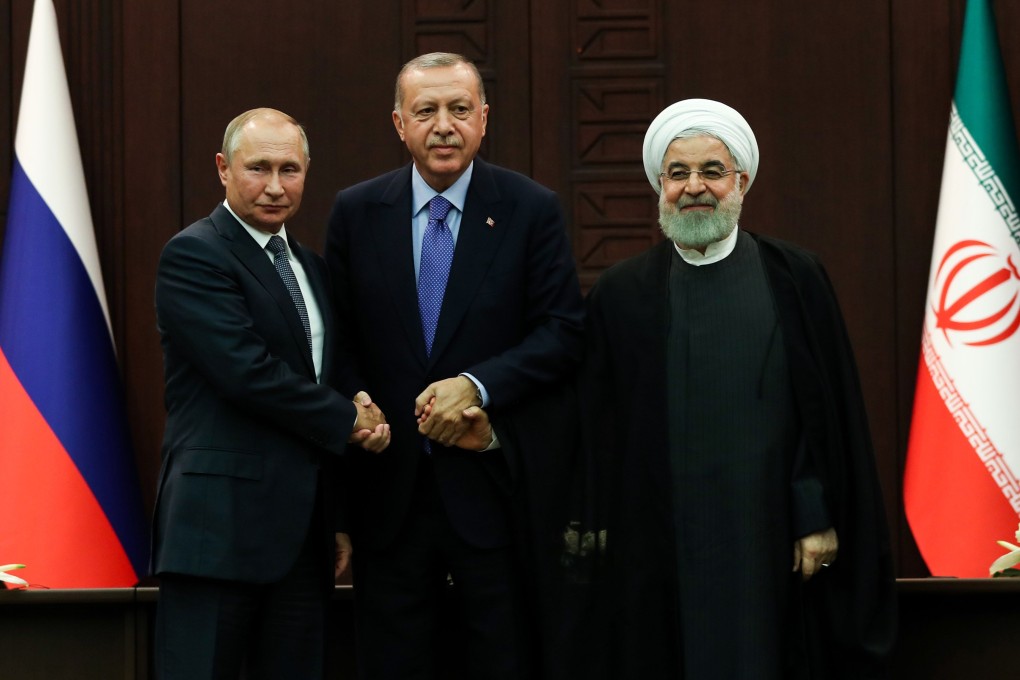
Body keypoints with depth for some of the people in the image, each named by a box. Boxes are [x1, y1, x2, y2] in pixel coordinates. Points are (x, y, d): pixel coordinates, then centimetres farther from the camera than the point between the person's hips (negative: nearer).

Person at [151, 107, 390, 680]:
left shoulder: (312, 268, 19)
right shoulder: (193, 256, -6)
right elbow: (249, 373, -16)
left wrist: (338, 518, 17)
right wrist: (350, 421, -6)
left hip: (304, 529, 7)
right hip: (222, 522, -7)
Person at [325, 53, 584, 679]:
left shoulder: (533, 211, -1)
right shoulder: (356, 212, 5)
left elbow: (563, 334, -5)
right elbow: (336, 339, 8)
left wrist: (477, 386, -17)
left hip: (493, 487, -2)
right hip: (388, 490, 2)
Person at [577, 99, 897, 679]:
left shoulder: (795, 278, 4)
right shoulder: (621, 294, 6)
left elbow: (829, 408, 1)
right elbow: (599, 428, 7)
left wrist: (821, 517, -4)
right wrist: (603, 534, 1)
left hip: (772, 536, -1)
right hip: (662, 539, 1)